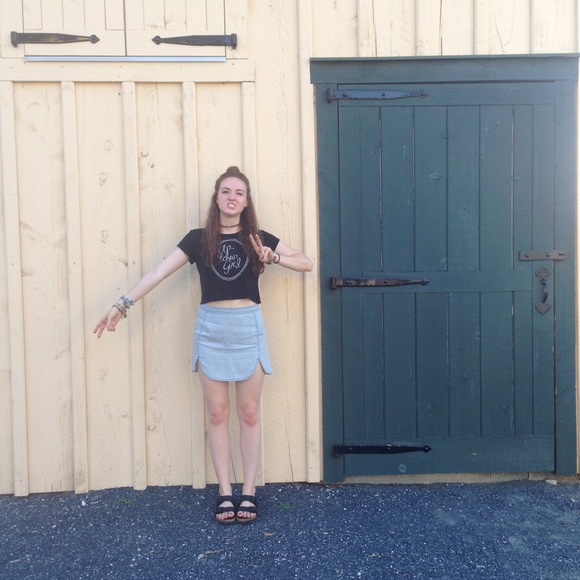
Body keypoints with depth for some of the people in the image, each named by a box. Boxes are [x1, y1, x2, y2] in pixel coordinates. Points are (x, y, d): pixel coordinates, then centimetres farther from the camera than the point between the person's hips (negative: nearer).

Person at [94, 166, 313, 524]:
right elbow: (159, 273, 1)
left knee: (249, 413, 4)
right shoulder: (199, 239, 4)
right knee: (218, 413, 5)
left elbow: (307, 263, 4)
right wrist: (123, 304, -5)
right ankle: (225, 492, 14)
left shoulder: (257, 238, 5)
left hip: (248, 327, 0)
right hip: (211, 327, 0)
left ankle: (249, 491, 14)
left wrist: (272, 258, -12)